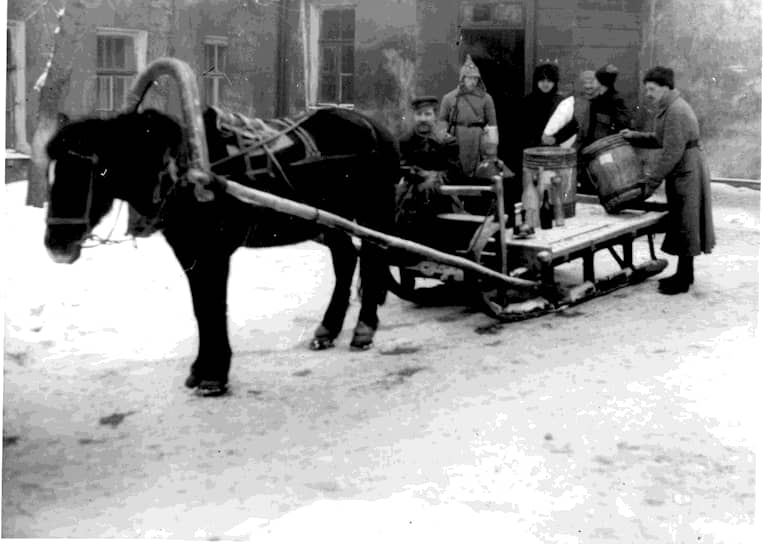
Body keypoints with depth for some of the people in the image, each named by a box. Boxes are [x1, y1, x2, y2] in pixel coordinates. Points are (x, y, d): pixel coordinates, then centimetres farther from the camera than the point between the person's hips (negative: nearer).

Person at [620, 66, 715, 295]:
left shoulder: (677, 112, -21)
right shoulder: (669, 109, 11)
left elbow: (672, 152, -24)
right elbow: (661, 140, 22)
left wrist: (651, 180, -21)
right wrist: (635, 136, 8)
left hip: (687, 175, -10)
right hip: (680, 174, 10)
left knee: (684, 225, -3)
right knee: (680, 224, 15)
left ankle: (683, 279, 4)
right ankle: (684, 273, 25)